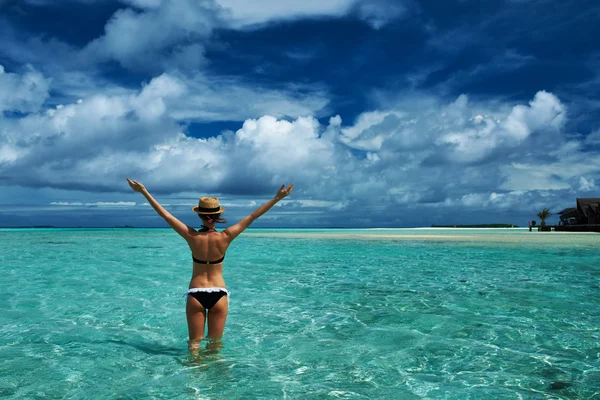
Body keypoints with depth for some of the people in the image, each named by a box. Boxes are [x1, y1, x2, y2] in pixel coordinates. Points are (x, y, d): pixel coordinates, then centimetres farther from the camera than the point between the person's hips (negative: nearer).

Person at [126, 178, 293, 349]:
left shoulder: (192, 237, -10)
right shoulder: (225, 238, -12)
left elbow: (165, 214, -5)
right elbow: (252, 217, -10)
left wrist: (144, 192, 2)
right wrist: (277, 198, -7)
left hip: (195, 294, 0)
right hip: (219, 294, 0)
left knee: (195, 341, 12)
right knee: (215, 341, 14)